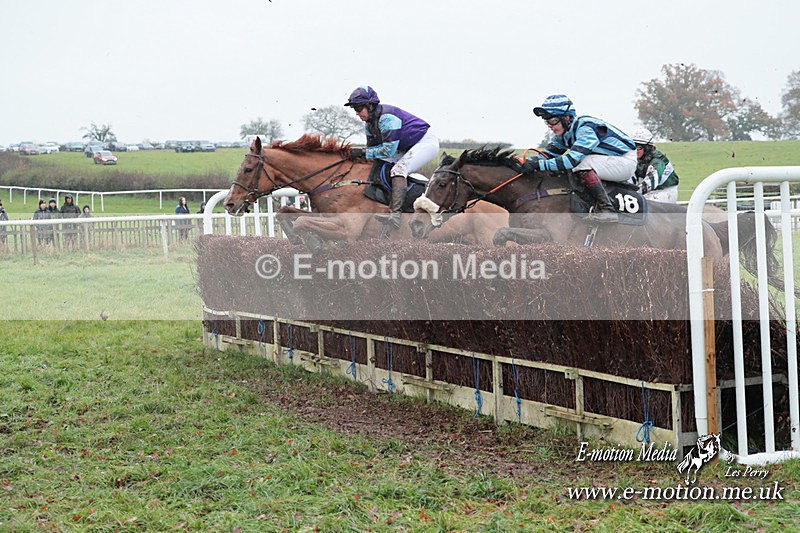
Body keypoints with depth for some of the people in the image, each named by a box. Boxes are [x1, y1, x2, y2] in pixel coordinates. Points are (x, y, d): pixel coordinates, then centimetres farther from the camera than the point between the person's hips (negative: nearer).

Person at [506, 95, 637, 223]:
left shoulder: (585, 127, -26)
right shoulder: (562, 134, 2)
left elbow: (573, 159, -35)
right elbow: (547, 154, -3)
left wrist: (537, 165, -39)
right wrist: (525, 163, -22)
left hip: (626, 161, -9)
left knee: (583, 163, -29)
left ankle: (606, 209, -32)